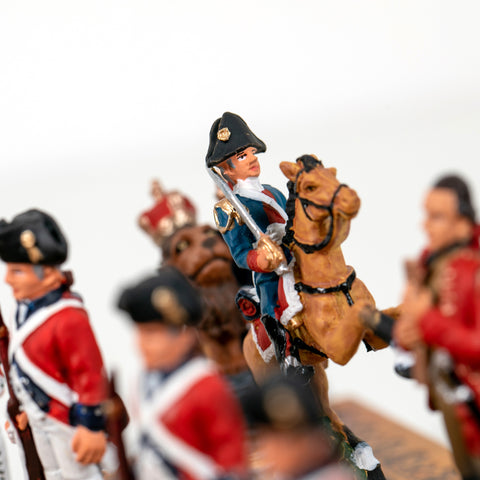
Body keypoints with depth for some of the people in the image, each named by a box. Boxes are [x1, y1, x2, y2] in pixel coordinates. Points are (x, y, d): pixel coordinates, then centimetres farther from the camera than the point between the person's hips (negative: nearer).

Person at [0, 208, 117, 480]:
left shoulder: (67, 318, -32)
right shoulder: (27, 307, -3)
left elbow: (90, 375, -27)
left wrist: (92, 427, -22)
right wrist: (30, 406, 19)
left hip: (68, 421, -9)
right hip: (40, 416, 9)